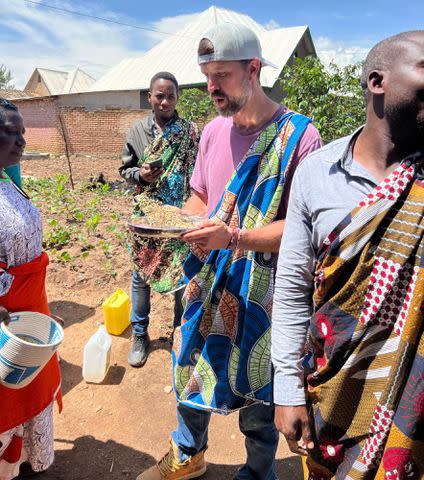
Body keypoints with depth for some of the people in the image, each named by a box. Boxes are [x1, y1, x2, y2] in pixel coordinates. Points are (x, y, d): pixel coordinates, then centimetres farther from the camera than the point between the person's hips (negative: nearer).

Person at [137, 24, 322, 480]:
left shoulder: (298, 135, -14)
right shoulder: (213, 130, 5)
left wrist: (235, 238, -29)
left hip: (262, 292, -5)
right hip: (209, 281, 6)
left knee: (257, 391, 13)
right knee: (191, 369, 20)